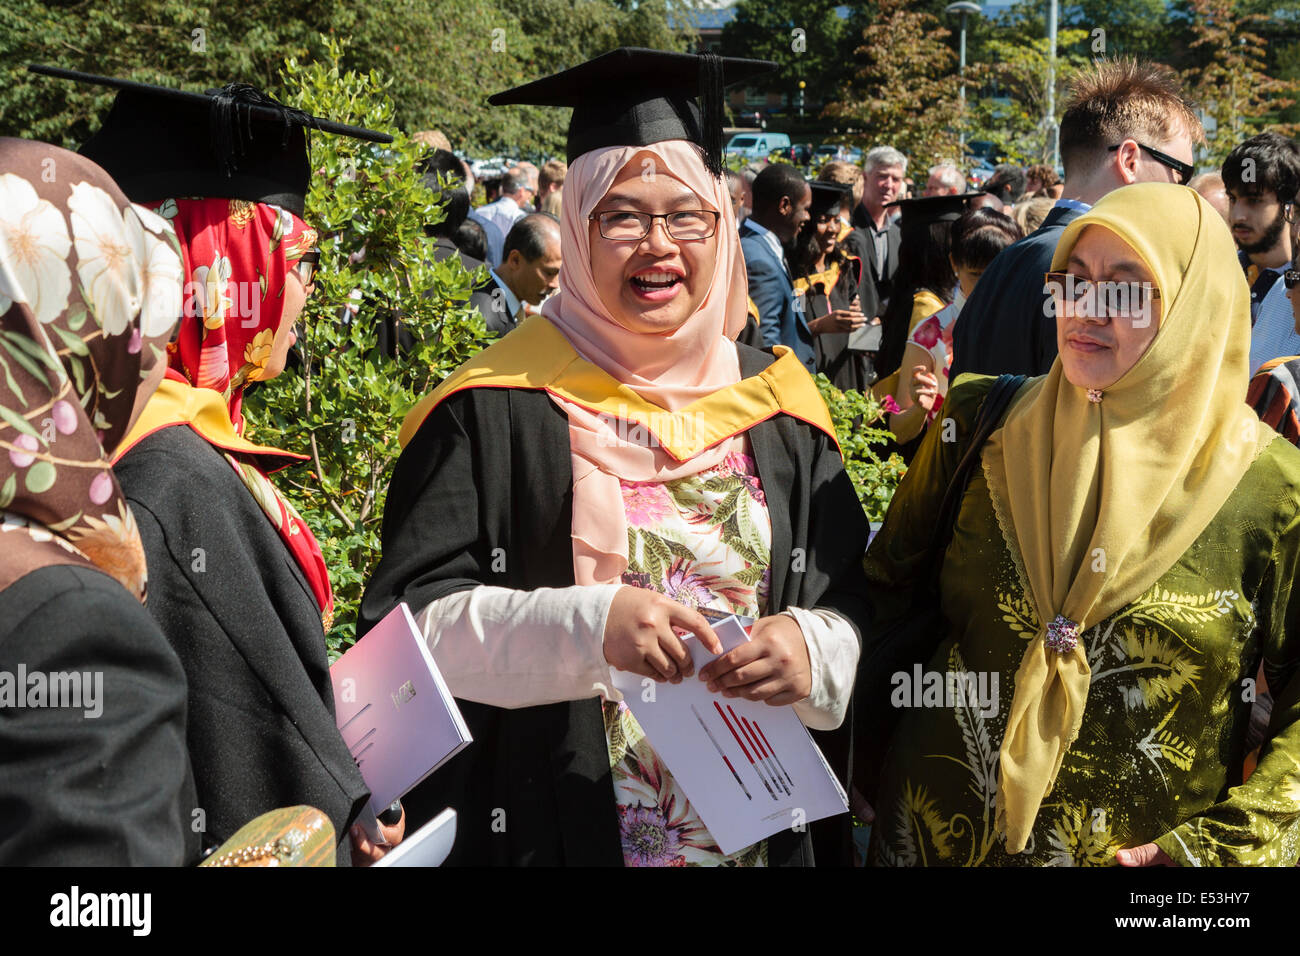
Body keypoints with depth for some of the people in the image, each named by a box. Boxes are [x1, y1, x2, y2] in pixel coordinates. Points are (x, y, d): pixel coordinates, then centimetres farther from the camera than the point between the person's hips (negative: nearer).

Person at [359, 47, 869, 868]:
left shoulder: (777, 407, 2)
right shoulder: (497, 407, -9)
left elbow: (849, 605, 5)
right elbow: (408, 619, -12)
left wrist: (811, 651, -17)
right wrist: (585, 625, -26)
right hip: (548, 828, -3)